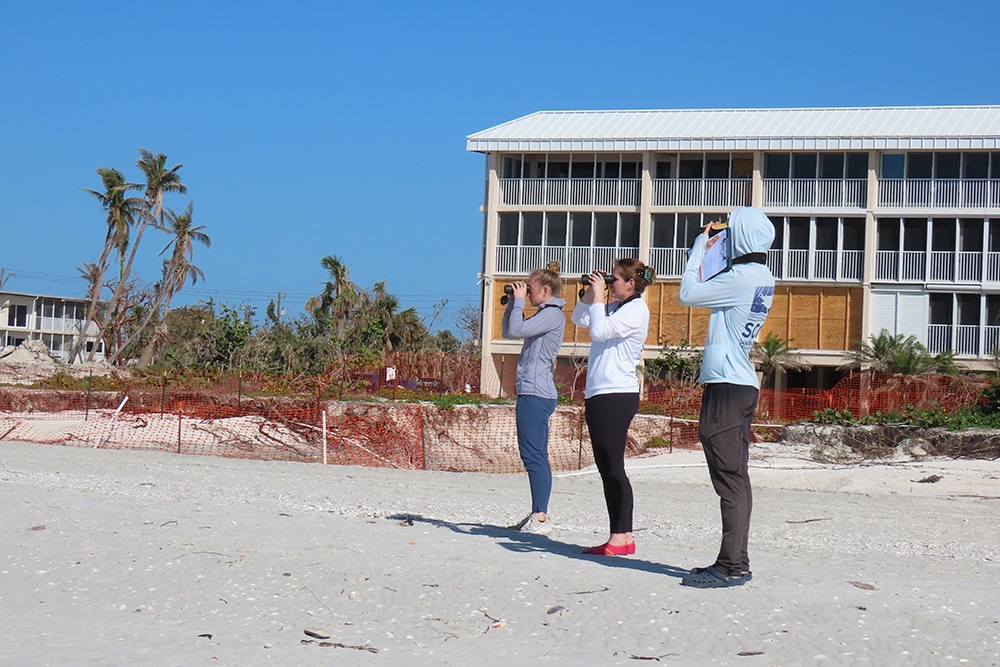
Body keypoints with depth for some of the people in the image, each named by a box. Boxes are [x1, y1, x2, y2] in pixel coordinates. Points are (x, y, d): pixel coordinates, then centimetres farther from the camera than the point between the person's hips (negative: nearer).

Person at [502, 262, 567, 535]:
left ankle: (540, 518, -15)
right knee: (535, 456, 10)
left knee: (533, 455, -13)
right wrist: (513, 301, 18)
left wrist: (519, 300, -7)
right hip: (533, 393, 11)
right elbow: (507, 331, 27)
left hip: (536, 394, -11)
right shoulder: (543, 314, 21)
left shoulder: (553, 315, -10)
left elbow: (515, 330, -19)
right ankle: (537, 516, 13)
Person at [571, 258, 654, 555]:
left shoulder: (636, 309, -10)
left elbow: (599, 330, -22)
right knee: (606, 467, 9)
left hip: (617, 396, -10)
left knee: (612, 466, -10)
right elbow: (579, 319, 27)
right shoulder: (614, 307, 17)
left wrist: (599, 296, -10)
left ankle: (621, 537, -8)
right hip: (598, 394, 10)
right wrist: (590, 292, 13)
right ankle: (622, 536, 12)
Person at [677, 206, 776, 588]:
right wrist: (705, 250, 20)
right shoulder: (762, 278, 14)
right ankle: (735, 563, 17)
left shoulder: (743, 277, -15)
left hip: (727, 385, -10)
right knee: (735, 478, 12)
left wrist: (699, 249, 1)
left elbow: (687, 295, -10)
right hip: (741, 384, 10)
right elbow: (713, 294, 24)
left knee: (730, 477, -9)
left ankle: (732, 567, -8)